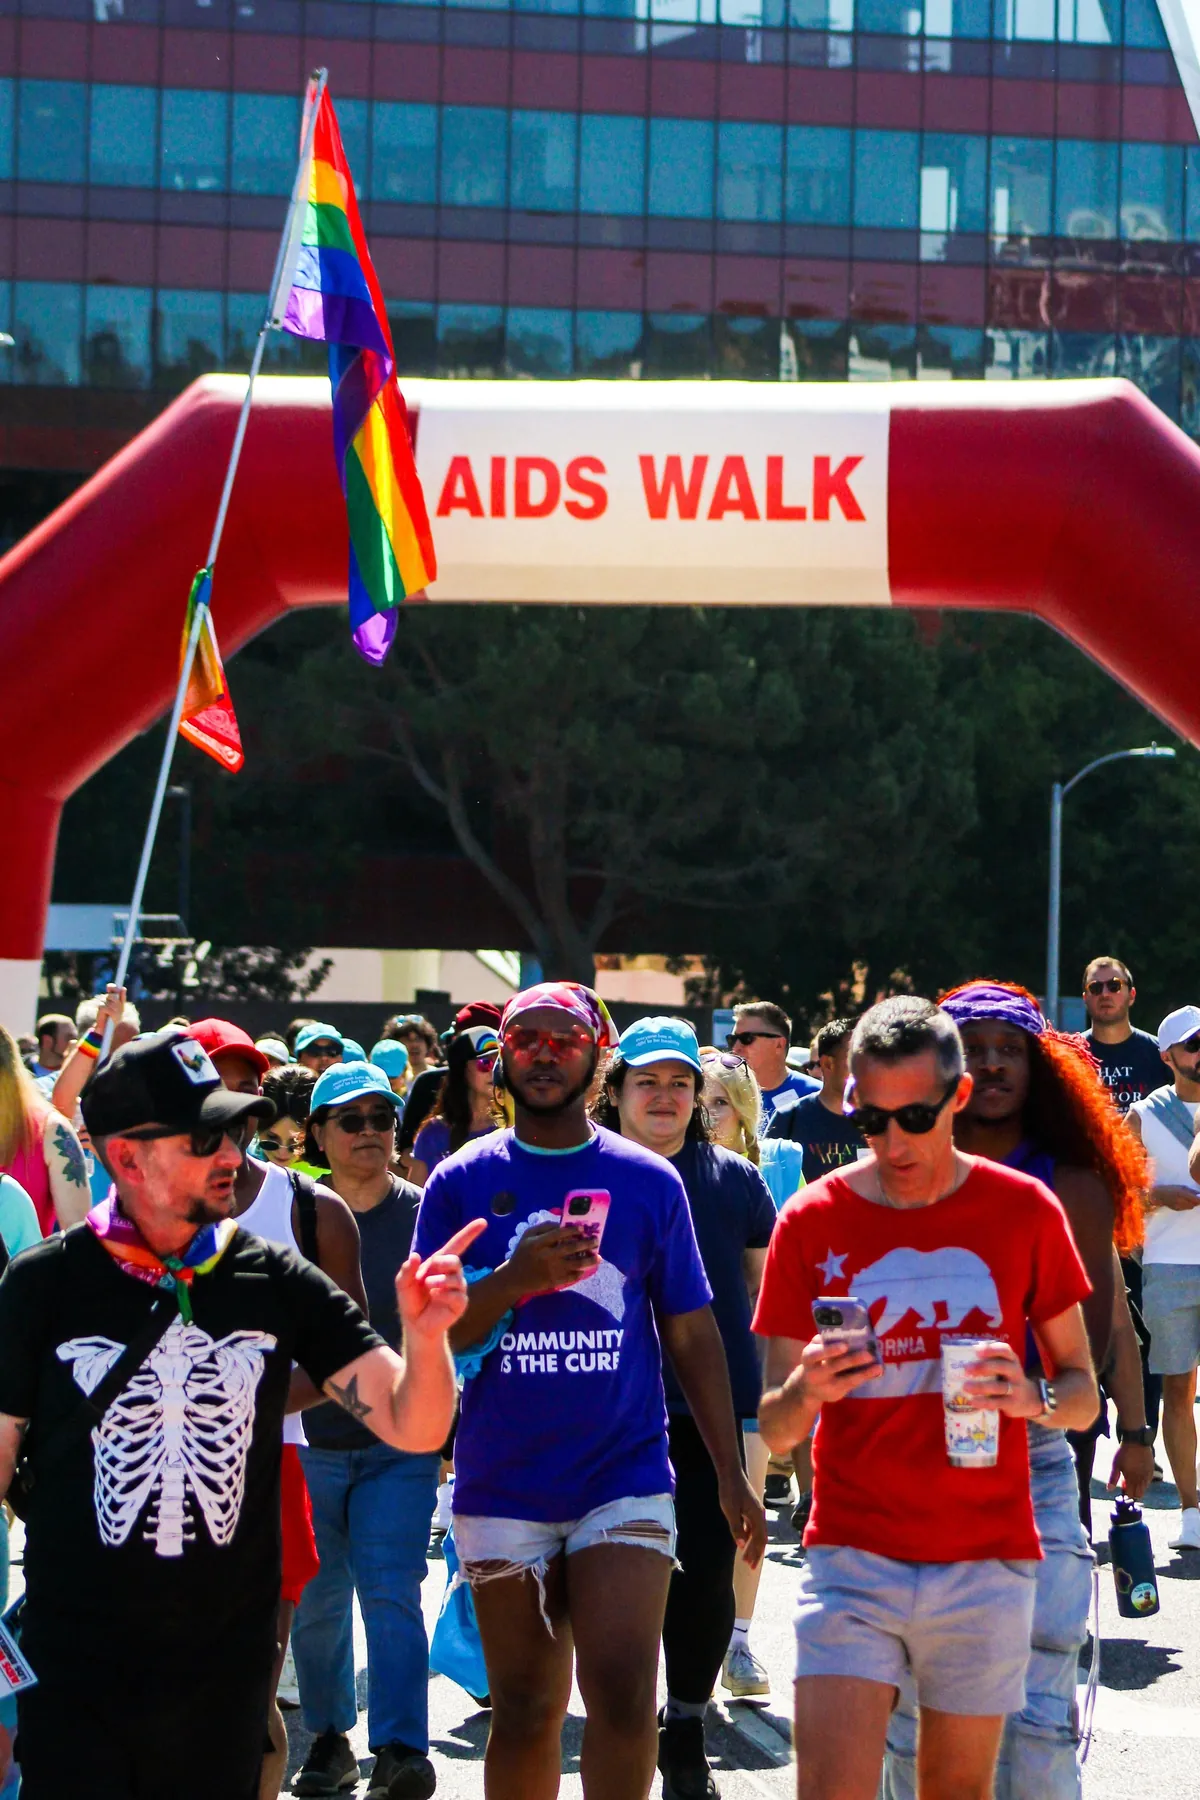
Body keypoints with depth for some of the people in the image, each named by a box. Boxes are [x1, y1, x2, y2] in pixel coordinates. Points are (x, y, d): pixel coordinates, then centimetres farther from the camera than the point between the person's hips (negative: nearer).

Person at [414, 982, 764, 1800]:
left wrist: (732, 1476, 2)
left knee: (622, 1690, -15)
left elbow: (692, 1334, 7)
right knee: (525, 1710, 7)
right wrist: (514, 1281, -18)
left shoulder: (649, 1181, 4)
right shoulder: (461, 1182, 4)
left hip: (626, 1478, -1)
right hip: (502, 1487, 1)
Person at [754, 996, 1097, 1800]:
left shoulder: (1024, 1210, 2)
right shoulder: (811, 1220, 1)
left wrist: (1033, 1397, -15)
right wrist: (803, 1391, -19)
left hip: (987, 1561, 1)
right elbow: (774, 1427, 5)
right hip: (852, 1557, -1)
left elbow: (1084, 1393, 7)